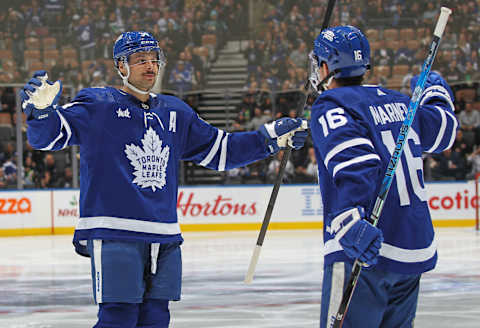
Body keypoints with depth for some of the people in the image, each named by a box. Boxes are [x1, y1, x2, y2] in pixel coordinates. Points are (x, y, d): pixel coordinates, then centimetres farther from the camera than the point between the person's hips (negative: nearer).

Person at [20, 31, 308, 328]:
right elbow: (48, 136, -8)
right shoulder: (97, 106, 0)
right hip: (113, 235, -6)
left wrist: (272, 137, 17)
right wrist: (42, 109, -30)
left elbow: (221, 150, 25)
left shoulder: (176, 113, 18)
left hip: (164, 241, 6)